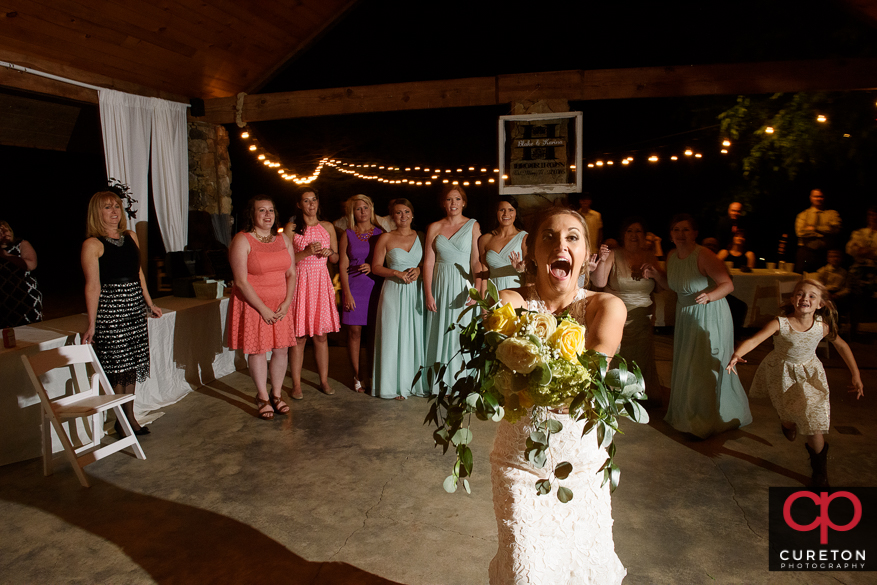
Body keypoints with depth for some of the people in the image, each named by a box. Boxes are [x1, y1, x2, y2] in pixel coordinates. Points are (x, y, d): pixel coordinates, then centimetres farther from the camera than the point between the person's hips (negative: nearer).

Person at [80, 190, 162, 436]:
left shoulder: (131, 237, 11)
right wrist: (91, 324, -13)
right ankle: (122, 422, 12)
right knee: (118, 365, -1)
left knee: (132, 364, 10)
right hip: (110, 308, -6)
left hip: (135, 308, 6)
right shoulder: (92, 244, -7)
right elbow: (93, 286, -11)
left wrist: (149, 303, 19)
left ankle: (130, 417, 20)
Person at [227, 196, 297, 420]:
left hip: (280, 305, 5)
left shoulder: (283, 239, 7)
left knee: (281, 349, 6)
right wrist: (263, 309, -16)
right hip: (253, 304, -4)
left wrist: (286, 303, -6)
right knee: (257, 350, 3)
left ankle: (276, 394, 23)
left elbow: (291, 274, 7)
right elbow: (241, 281, -14)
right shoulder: (242, 241, -10)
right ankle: (262, 397, 19)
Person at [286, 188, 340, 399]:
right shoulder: (292, 227, 1)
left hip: (321, 282, 3)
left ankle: (324, 381, 16)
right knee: (299, 336, -1)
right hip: (300, 282, -3)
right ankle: (296, 384, 8)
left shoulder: (328, 227, 11)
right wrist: (306, 252, -17)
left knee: (321, 334, 7)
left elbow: (336, 259, 16)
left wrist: (329, 252, -6)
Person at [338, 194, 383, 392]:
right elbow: (343, 266, 2)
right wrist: (347, 293, -6)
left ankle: (370, 372, 17)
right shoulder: (347, 234, 6)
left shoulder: (380, 233, 8)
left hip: (375, 286, 1)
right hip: (354, 287, -1)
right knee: (354, 331, 0)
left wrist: (373, 267, -11)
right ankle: (357, 375, 11)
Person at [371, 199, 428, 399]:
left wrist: (418, 270, -9)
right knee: (394, 336, 0)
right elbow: (376, 267, 0)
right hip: (394, 291, -2)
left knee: (417, 336, 4)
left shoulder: (420, 237, 8)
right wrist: (398, 273, -14)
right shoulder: (386, 238, 1)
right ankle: (396, 385, 10)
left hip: (416, 292, 2)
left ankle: (417, 382, 16)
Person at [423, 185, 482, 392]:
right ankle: (441, 384, 16)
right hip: (441, 286, 2)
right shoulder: (434, 228, 7)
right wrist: (428, 294, -4)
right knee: (441, 332, 7)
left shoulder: (473, 226, 1)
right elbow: (428, 262, 3)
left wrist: (477, 290, -18)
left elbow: (477, 261, -6)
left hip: (464, 286, -2)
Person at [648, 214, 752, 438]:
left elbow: (728, 284, -24)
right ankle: (690, 414, 37)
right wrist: (656, 275, -2)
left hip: (709, 317, -7)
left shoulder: (704, 256, -23)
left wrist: (709, 296, -41)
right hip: (686, 317, 8)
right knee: (687, 367, 17)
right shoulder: (671, 256, 0)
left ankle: (711, 420, 21)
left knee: (709, 367, 3)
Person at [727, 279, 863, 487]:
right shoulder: (780, 324, -27)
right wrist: (737, 355, -57)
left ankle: (819, 465, 23)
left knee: (814, 424, -4)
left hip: (809, 373, 1)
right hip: (782, 373, -1)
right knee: (789, 423, 12)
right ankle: (787, 422, 53)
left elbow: (841, 346, 2)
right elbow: (753, 340, -37)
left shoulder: (823, 326, -17)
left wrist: (856, 375, 6)